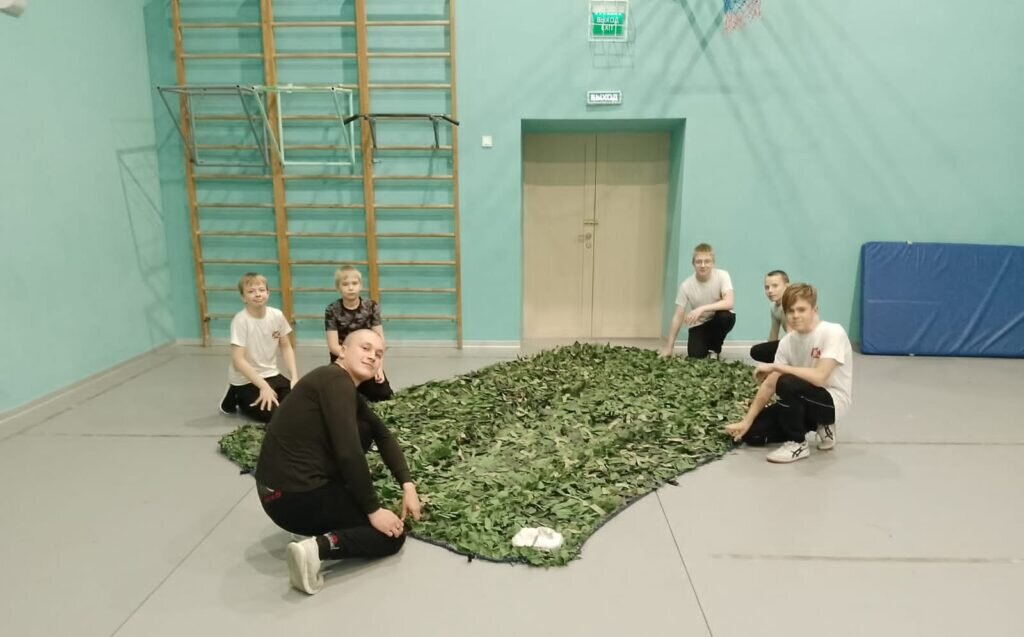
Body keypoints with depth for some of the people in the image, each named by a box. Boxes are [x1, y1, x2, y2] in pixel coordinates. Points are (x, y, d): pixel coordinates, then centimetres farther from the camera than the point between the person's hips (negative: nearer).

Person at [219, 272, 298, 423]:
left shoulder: (277, 315, -6)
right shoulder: (240, 320, -20)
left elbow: (286, 347, 5)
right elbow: (238, 360, -23)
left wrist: (294, 377, -7)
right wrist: (263, 386, -26)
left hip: (270, 374, 5)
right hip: (245, 379, -5)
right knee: (274, 413, -18)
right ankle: (236, 399, 10)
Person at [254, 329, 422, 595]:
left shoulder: (346, 387, 13)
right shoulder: (336, 380, -16)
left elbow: (383, 434, 16)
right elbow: (348, 453, -23)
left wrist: (408, 485, 6)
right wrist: (373, 510, -14)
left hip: (288, 486, 9)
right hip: (294, 496, -9)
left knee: (365, 428, 15)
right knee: (393, 534, 2)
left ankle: (344, 499, 17)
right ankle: (317, 547, -15)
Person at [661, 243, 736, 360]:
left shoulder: (722, 276, -20)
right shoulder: (686, 285, -18)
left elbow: (729, 303, -33)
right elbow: (678, 316, -15)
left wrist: (702, 308, -43)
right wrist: (669, 347, -17)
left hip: (718, 321, 0)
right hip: (698, 325, 0)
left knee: (726, 316, -34)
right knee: (695, 356, -22)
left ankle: (714, 350, -5)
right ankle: (707, 345, 17)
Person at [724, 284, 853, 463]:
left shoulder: (833, 332, -20)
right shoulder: (787, 341, -2)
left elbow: (819, 377, -32)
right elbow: (769, 385, -3)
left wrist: (775, 366, -24)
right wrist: (746, 422, -9)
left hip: (832, 401, -7)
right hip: (804, 401, 7)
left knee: (787, 383, -35)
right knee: (752, 434, -3)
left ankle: (797, 443, -12)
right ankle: (818, 425, 13)